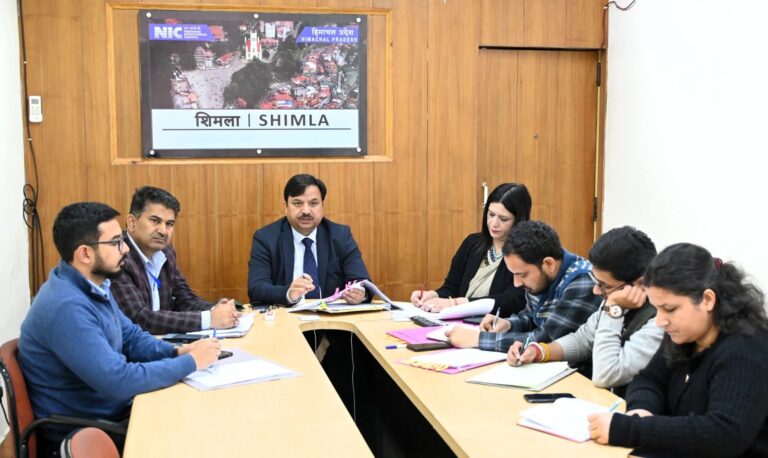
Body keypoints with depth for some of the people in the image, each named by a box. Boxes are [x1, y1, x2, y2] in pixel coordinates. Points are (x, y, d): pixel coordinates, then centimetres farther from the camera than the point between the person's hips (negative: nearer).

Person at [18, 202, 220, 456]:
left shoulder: (94, 286, 3)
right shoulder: (67, 307, -29)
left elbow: (131, 337, 13)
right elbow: (119, 382, -32)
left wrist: (178, 352, -5)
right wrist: (191, 362, -22)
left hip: (112, 411, 9)